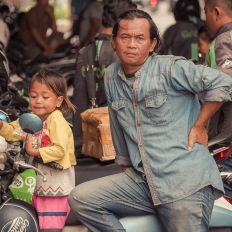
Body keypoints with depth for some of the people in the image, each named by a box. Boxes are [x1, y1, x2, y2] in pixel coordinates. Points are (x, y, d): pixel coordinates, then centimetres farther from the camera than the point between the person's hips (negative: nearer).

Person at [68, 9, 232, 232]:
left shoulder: (170, 68, -9)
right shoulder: (111, 76, 11)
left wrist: (199, 126, -6)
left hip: (185, 181, -6)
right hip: (140, 180, 6)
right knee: (79, 198, -8)